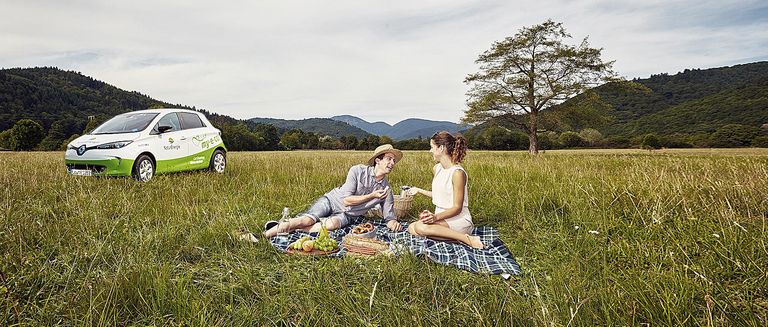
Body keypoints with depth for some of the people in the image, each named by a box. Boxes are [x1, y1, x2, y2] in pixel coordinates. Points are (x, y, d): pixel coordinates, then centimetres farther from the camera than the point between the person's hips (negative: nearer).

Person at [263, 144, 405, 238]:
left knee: (332, 224, -34)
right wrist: (371, 196, -23)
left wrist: (394, 222, -24)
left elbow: (389, 218, 0)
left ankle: (290, 228, -21)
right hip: (332, 201, -1)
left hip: (346, 215, 2)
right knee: (307, 220, -29)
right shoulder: (358, 171, -14)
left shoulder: (386, 190, -3)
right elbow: (346, 200, -17)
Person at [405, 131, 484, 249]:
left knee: (421, 227, -30)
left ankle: (468, 239, -21)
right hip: (442, 218, 9)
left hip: (458, 219, -9)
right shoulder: (436, 169, 8)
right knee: (411, 228, -13)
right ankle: (456, 235, -12)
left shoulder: (457, 172, -18)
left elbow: (457, 208, -18)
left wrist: (436, 217, -32)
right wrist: (419, 190, 27)